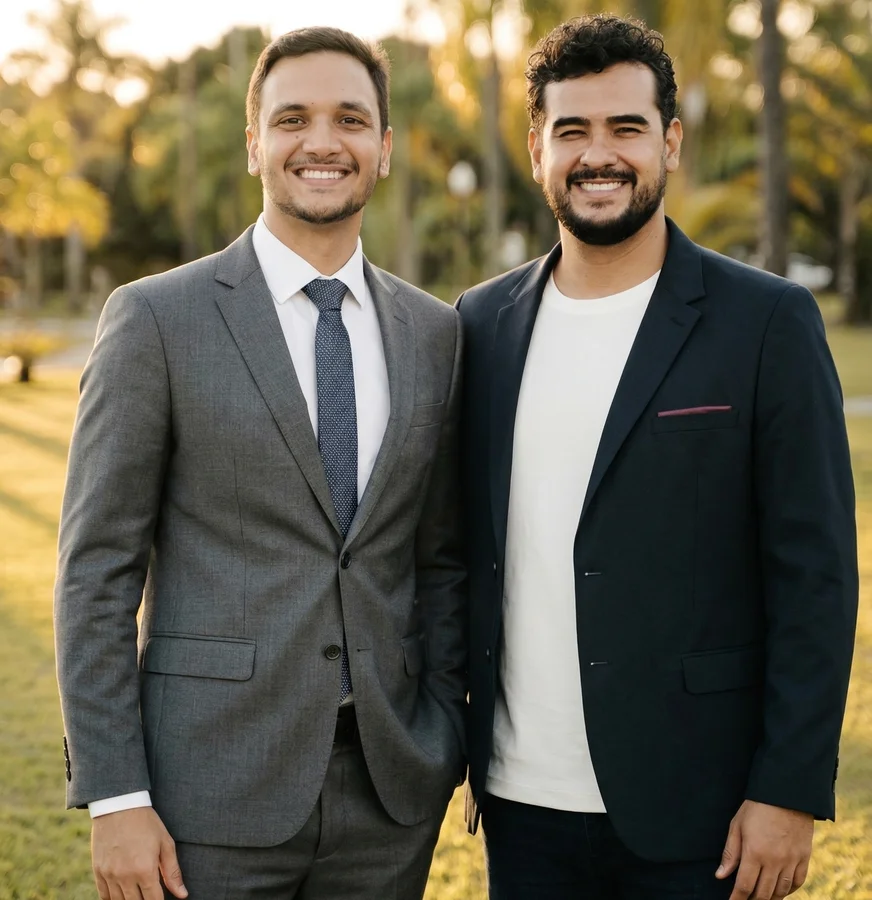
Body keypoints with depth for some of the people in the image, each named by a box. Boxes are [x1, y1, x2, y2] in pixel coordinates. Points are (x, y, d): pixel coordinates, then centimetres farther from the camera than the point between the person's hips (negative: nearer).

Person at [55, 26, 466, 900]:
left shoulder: (435, 333, 7)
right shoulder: (156, 319, -5)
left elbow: (442, 559, 12)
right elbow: (98, 571, -6)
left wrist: (443, 743, 5)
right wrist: (114, 797, -10)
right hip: (214, 791, -3)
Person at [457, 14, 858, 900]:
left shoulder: (767, 322, -5)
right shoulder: (484, 323, 7)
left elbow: (815, 573, -6)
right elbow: (463, 547, 12)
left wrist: (790, 793, -10)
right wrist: (446, 739, 8)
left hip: (695, 815, -3)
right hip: (522, 801, 4)